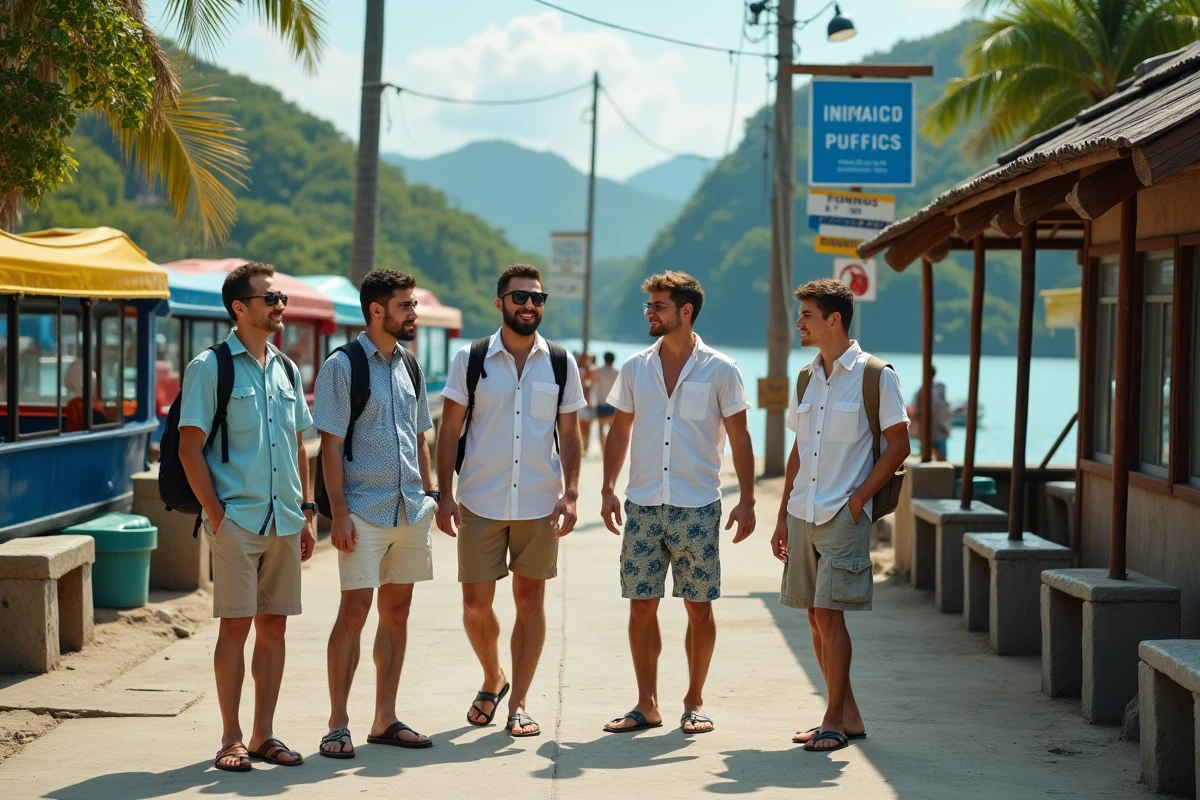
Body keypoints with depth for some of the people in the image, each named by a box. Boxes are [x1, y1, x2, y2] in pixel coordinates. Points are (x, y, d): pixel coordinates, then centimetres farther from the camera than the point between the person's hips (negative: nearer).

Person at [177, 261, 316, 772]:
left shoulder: (286, 370, 14)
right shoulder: (211, 367, -4)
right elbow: (190, 447, -7)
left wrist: (306, 512, 13)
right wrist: (215, 514, -12)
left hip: (284, 520, 6)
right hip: (236, 519, -5)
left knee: (273, 626, 7)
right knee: (236, 627, -4)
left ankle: (264, 735, 15)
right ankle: (231, 739, 5)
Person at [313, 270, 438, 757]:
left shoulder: (409, 367, 13)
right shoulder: (343, 366, -7)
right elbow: (331, 445, -10)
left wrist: (429, 495, 13)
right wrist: (339, 513, -14)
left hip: (410, 509, 6)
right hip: (364, 511, -6)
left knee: (397, 610, 9)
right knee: (354, 611, -7)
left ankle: (385, 720, 17)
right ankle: (337, 725, 1)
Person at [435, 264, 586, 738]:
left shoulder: (561, 363, 4)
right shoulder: (470, 360, 0)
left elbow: (570, 434, 8)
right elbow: (449, 431, 2)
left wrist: (570, 494, -3)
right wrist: (444, 496, -5)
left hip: (540, 503, 1)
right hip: (480, 502, -1)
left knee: (530, 600, 4)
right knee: (475, 603, 1)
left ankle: (518, 704, 13)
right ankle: (492, 680, 27)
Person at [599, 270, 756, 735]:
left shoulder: (720, 371, -1)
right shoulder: (635, 369, 7)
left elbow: (739, 438, 1)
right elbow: (620, 432, 13)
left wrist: (747, 500, -5)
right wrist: (608, 489, 3)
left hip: (698, 506, -3)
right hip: (642, 505, 3)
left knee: (699, 608, 3)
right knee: (641, 606, 3)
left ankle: (694, 702, 15)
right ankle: (647, 705, 13)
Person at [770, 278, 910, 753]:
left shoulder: (874, 375, -6)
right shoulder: (806, 379, 13)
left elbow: (899, 444, -6)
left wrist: (859, 498, -12)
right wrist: (783, 517, 15)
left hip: (843, 515, -7)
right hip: (803, 514, 7)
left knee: (829, 614, -10)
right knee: (816, 618, 8)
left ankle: (835, 719, 0)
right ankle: (848, 716, 17)